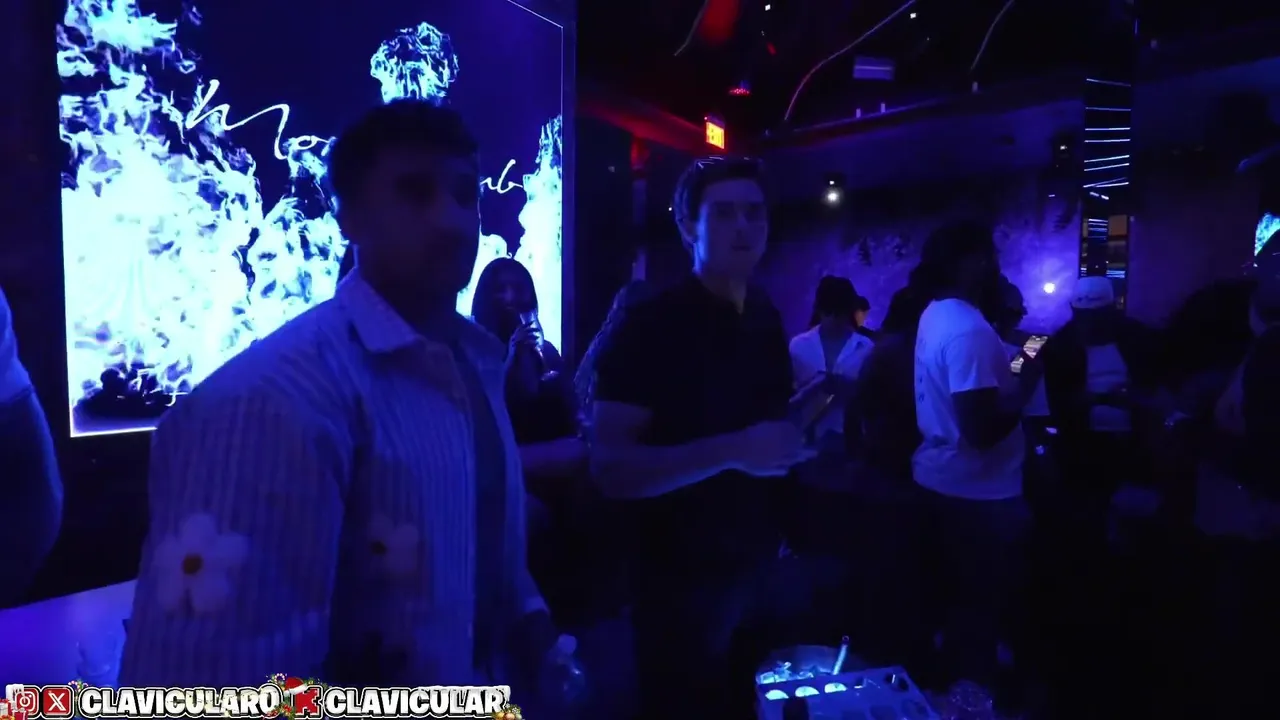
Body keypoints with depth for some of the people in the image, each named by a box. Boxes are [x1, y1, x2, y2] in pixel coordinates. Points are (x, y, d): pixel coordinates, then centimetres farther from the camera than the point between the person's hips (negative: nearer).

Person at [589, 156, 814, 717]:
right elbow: (610, 468, -22)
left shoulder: (766, 319, 7)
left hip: (757, 566, 7)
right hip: (682, 579, -7)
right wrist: (731, 451, -30)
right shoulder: (649, 327, -16)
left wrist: (796, 434, 1)